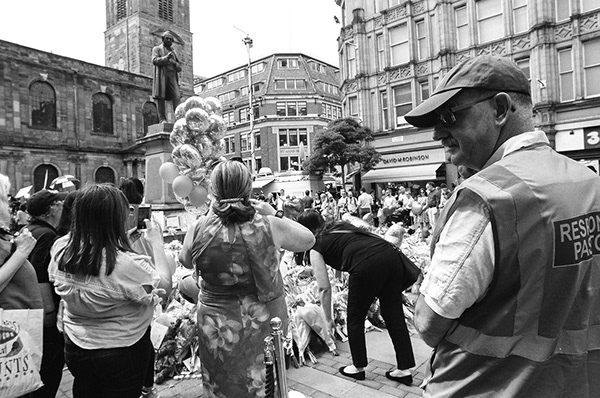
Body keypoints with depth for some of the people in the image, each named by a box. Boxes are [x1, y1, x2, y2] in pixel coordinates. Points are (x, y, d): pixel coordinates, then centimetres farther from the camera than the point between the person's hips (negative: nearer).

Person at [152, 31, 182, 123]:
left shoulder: (173, 52, 28)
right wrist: (166, 58, -15)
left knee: (177, 96, -16)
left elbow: (179, 68, 21)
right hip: (161, 75, -3)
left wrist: (175, 63, -1)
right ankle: (162, 119, -13)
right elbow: (154, 60, -3)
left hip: (172, 76, 3)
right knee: (160, 97, -10)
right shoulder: (157, 48, 16)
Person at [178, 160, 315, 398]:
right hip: (264, 323, 1)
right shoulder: (269, 226, -17)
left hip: (219, 327, 0)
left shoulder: (199, 228, -15)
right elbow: (308, 240, 1)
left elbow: (186, 262, 6)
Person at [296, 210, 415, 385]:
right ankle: (404, 370, 25)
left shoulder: (316, 247, 14)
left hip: (367, 265, -6)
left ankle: (358, 367, 32)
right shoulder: (342, 225, 31)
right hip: (390, 253, 7)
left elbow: (324, 288, 13)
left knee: (355, 318, 16)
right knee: (394, 314, 17)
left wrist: (328, 319, 25)